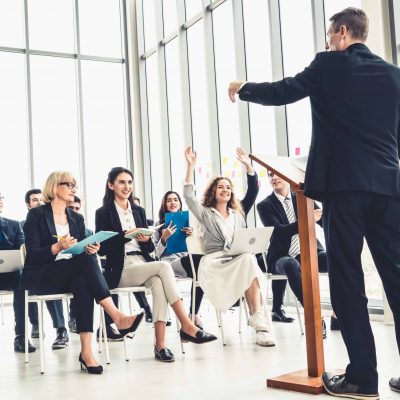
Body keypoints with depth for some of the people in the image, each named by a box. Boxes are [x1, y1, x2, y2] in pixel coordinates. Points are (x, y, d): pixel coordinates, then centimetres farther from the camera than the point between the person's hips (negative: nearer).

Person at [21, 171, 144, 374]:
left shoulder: (76, 218, 18)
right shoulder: (36, 215, 1)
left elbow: (83, 253, 12)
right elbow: (32, 254, -10)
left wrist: (90, 250, -13)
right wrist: (57, 248, -28)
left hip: (73, 274, 5)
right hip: (42, 278, -5)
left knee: (82, 284, -34)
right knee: (86, 261, -32)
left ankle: (86, 351, -41)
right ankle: (117, 317, -39)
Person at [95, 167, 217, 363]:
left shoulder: (139, 211, 20)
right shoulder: (104, 213, 4)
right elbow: (102, 248, -6)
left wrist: (146, 240, -6)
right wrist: (125, 235, -17)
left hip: (144, 265, 4)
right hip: (120, 271, -4)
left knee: (158, 282, -33)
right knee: (164, 266, -30)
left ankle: (160, 344, -37)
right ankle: (187, 326, -31)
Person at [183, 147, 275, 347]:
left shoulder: (239, 212, 26)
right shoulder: (205, 214, 17)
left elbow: (253, 190, 18)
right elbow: (189, 197, 2)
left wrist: (248, 165, 9)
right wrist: (191, 166, -3)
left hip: (241, 261, 3)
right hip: (214, 263, -2)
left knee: (249, 259, -36)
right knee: (248, 259, -35)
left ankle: (259, 322, -44)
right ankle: (260, 323, -37)